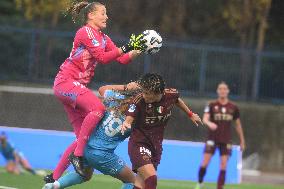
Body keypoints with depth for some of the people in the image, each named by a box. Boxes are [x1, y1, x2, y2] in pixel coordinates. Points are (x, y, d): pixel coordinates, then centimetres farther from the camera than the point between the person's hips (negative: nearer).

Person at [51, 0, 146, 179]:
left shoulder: (103, 38, 17)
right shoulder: (86, 32, -9)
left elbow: (123, 59, 13)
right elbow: (102, 57, -18)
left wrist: (139, 49, -1)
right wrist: (126, 48, -20)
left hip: (77, 86, 10)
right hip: (66, 82, -10)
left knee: (83, 136, 7)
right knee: (98, 108, -31)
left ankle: (55, 177, 12)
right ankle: (77, 155, -27)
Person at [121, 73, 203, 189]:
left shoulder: (171, 95, -8)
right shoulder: (139, 101, -21)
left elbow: (177, 100, 15)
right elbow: (129, 118, -29)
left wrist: (190, 114, 31)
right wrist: (125, 124, -54)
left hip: (156, 145, 5)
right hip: (139, 143, -5)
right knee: (151, 178, -24)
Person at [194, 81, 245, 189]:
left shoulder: (233, 107, 5)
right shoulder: (212, 105, -2)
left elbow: (238, 124, 14)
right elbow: (205, 119, -16)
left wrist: (242, 141, 15)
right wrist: (209, 123, -40)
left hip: (226, 140, 2)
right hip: (212, 138, -2)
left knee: (223, 166, -6)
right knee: (205, 163, -8)